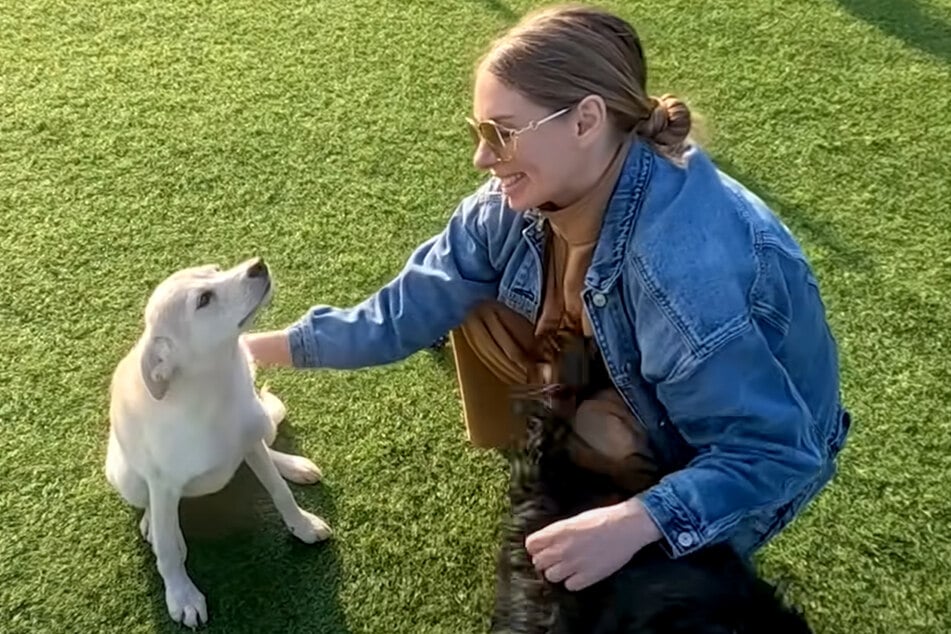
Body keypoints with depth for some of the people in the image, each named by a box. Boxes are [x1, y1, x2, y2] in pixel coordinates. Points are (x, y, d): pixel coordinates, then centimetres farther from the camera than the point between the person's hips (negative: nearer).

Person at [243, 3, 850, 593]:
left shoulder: (689, 267, -41)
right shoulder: (518, 204, -19)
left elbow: (777, 452, -34)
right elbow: (413, 307, -10)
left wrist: (636, 524, -46)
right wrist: (270, 346, -9)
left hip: (751, 457, -5)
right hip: (630, 370, 6)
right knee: (477, 307, -7)